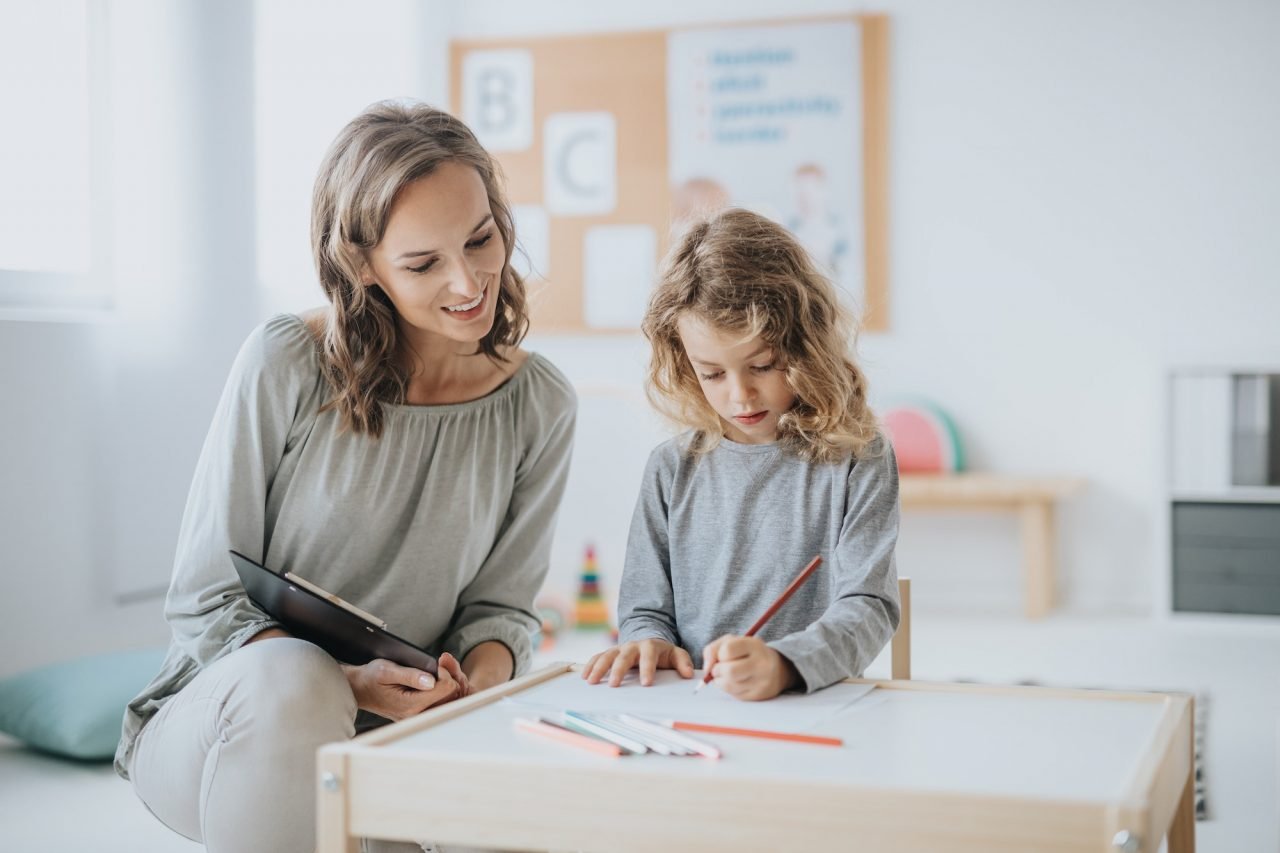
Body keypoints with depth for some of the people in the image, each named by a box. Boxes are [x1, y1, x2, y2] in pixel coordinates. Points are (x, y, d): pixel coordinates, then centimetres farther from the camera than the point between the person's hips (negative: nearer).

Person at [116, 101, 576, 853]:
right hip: (224, 726, -2)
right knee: (289, 674, -37)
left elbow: (502, 603, 6)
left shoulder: (540, 405, -1)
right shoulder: (286, 365, -12)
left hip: (393, 740, 2)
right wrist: (345, 682, -26)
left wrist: (477, 683, -18)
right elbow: (204, 601, -8)